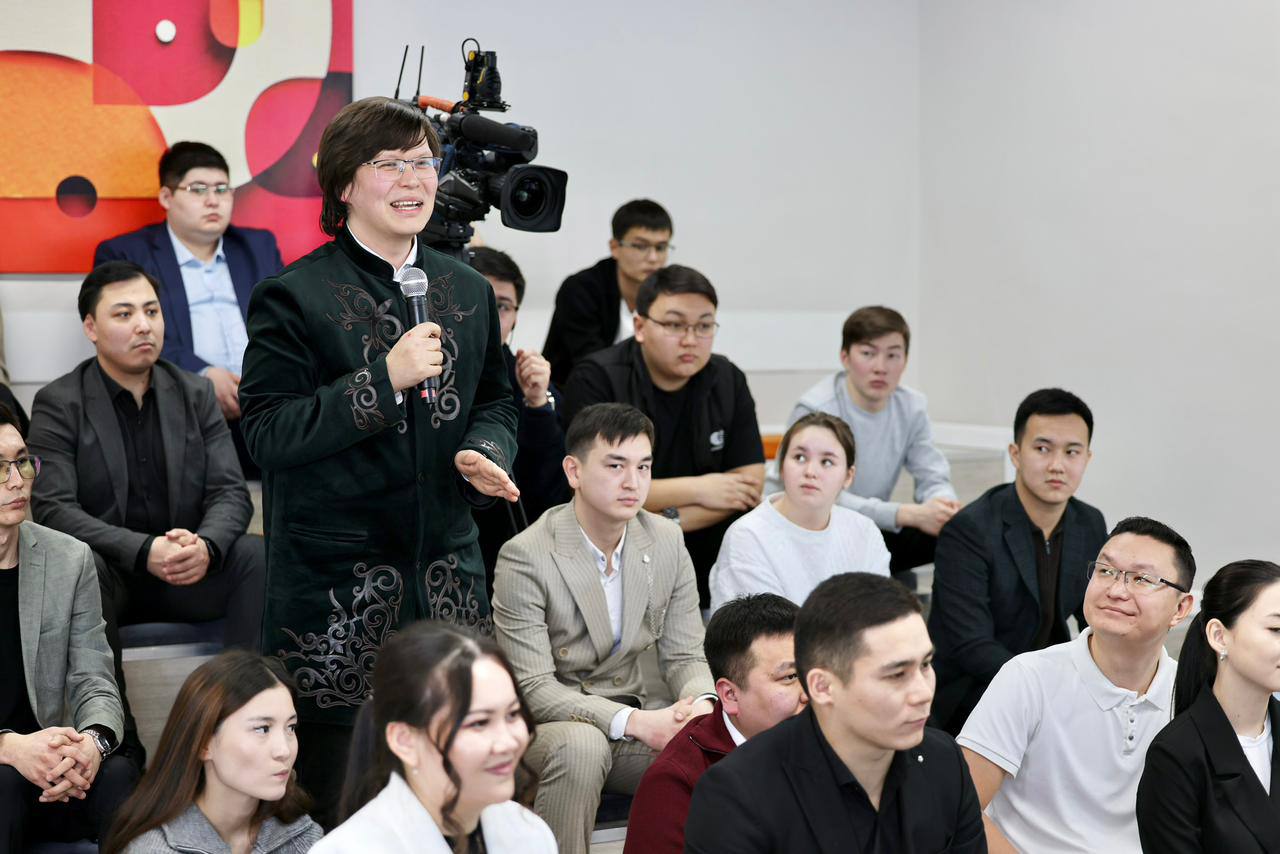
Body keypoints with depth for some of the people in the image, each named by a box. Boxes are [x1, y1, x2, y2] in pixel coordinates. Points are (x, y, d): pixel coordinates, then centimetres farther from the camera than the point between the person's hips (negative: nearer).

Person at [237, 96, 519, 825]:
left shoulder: (469, 292, 12)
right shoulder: (294, 296, -5)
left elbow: (495, 403, 21)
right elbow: (268, 434, -11)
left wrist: (486, 454, -2)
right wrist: (384, 378, -18)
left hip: (446, 563, 5)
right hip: (334, 571, -5)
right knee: (329, 782, 0)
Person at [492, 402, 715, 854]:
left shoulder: (666, 542, 0)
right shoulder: (525, 556, -17)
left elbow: (683, 656, 4)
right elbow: (533, 689, -20)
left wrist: (700, 704, -20)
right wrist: (635, 722, -30)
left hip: (629, 720, 5)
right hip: (542, 724, -4)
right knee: (581, 745, -37)